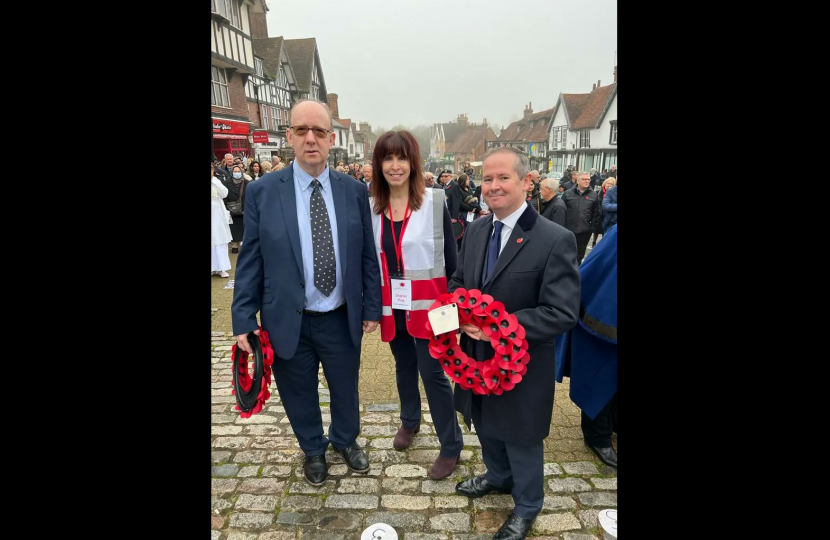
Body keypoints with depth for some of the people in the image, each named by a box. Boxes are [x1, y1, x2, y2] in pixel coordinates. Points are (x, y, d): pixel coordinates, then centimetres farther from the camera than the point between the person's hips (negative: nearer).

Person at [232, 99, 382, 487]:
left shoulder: (354, 191, -4)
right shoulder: (262, 191, -7)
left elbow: (367, 255, 1)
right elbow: (250, 261, -4)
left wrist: (371, 307, 2)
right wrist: (244, 319, -6)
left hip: (342, 318, 1)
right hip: (287, 321, -1)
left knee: (346, 388, 21)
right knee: (299, 395, 19)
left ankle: (346, 440, 51)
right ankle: (313, 450, 48)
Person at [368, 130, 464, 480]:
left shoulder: (435, 202, -8)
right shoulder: (371, 206, 1)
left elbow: (449, 255, -4)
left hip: (426, 303, -4)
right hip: (391, 304, 4)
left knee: (432, 372, 1)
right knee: (403, 365, 22)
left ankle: (451, 446, 21)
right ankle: (409, 420, 46)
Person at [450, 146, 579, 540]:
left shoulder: (556, 240, -21)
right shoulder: (476, 230, 0)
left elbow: (562, 313, -22)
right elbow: (458, 282, 10)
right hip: (478, 355, 6)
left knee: (521, 439, 16)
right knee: (486, 425, 27)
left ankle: (527, 507, 45)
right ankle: (498, 476, 57)